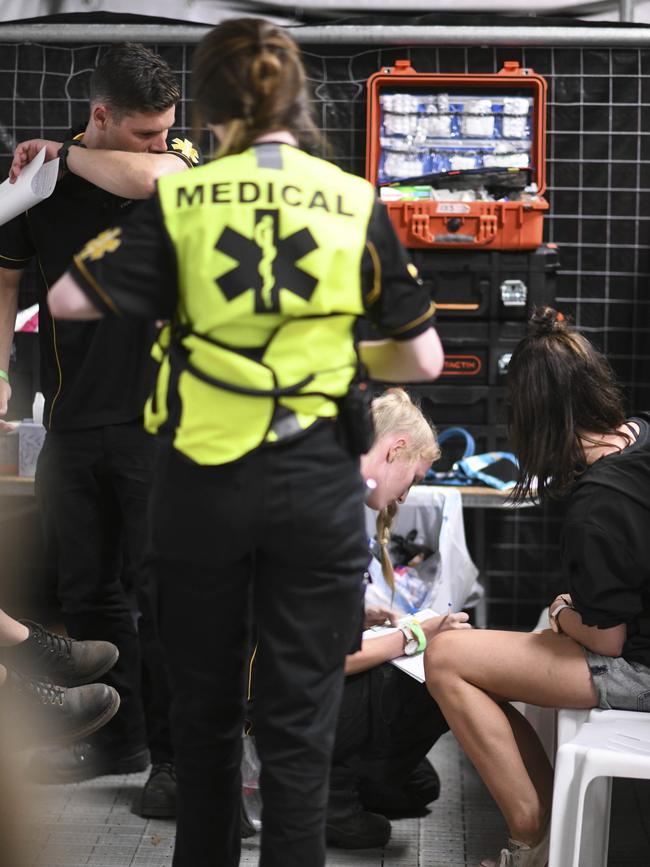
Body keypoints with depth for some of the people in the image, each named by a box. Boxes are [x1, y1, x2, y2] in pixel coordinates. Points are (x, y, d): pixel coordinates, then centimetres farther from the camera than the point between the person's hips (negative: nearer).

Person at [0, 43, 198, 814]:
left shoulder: (181, 162, -3)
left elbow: (145, 179, -27)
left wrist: (64, 155, -10)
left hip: (161, 422, -4)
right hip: (74, 423, 4)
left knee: (161, 592, -3)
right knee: (87, 591, 12)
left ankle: (178, 755, 7)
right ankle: (117, 739, 27)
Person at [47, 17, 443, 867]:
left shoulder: (180, 199, -4)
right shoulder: (356, 204, -2)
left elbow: (67, 300, -8)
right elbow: (423, 359, -2)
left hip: (202, 481, 1)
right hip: (317, 483, 0)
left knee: (205, 710, 18)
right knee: (299, 724, 8)